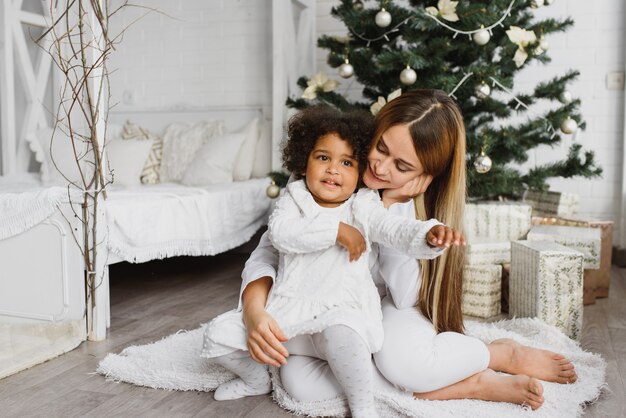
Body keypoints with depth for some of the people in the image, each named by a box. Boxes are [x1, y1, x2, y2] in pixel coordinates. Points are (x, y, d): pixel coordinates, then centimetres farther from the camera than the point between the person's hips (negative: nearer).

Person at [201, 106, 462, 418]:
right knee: (219, 333, -4)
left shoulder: (363, 207, 0)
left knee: (341, 331, -39)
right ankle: (257, 380, 26)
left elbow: (397, 230, -17)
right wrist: (337, 229, -23)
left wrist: (429, 235, -40)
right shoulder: (293, 199, 4)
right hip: (287, 313, 3)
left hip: (342, 311, -3)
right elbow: (280, 232, -17)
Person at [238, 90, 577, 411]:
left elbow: (407, 297, -23)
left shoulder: (427, 205, -18)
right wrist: (255, 312, -38)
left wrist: (389, 207, -30)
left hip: (393, 311, -2)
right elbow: (270, 251, -18)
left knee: (398, 357, -39)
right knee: (299, 381, -31)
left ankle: (506, 354, -10)